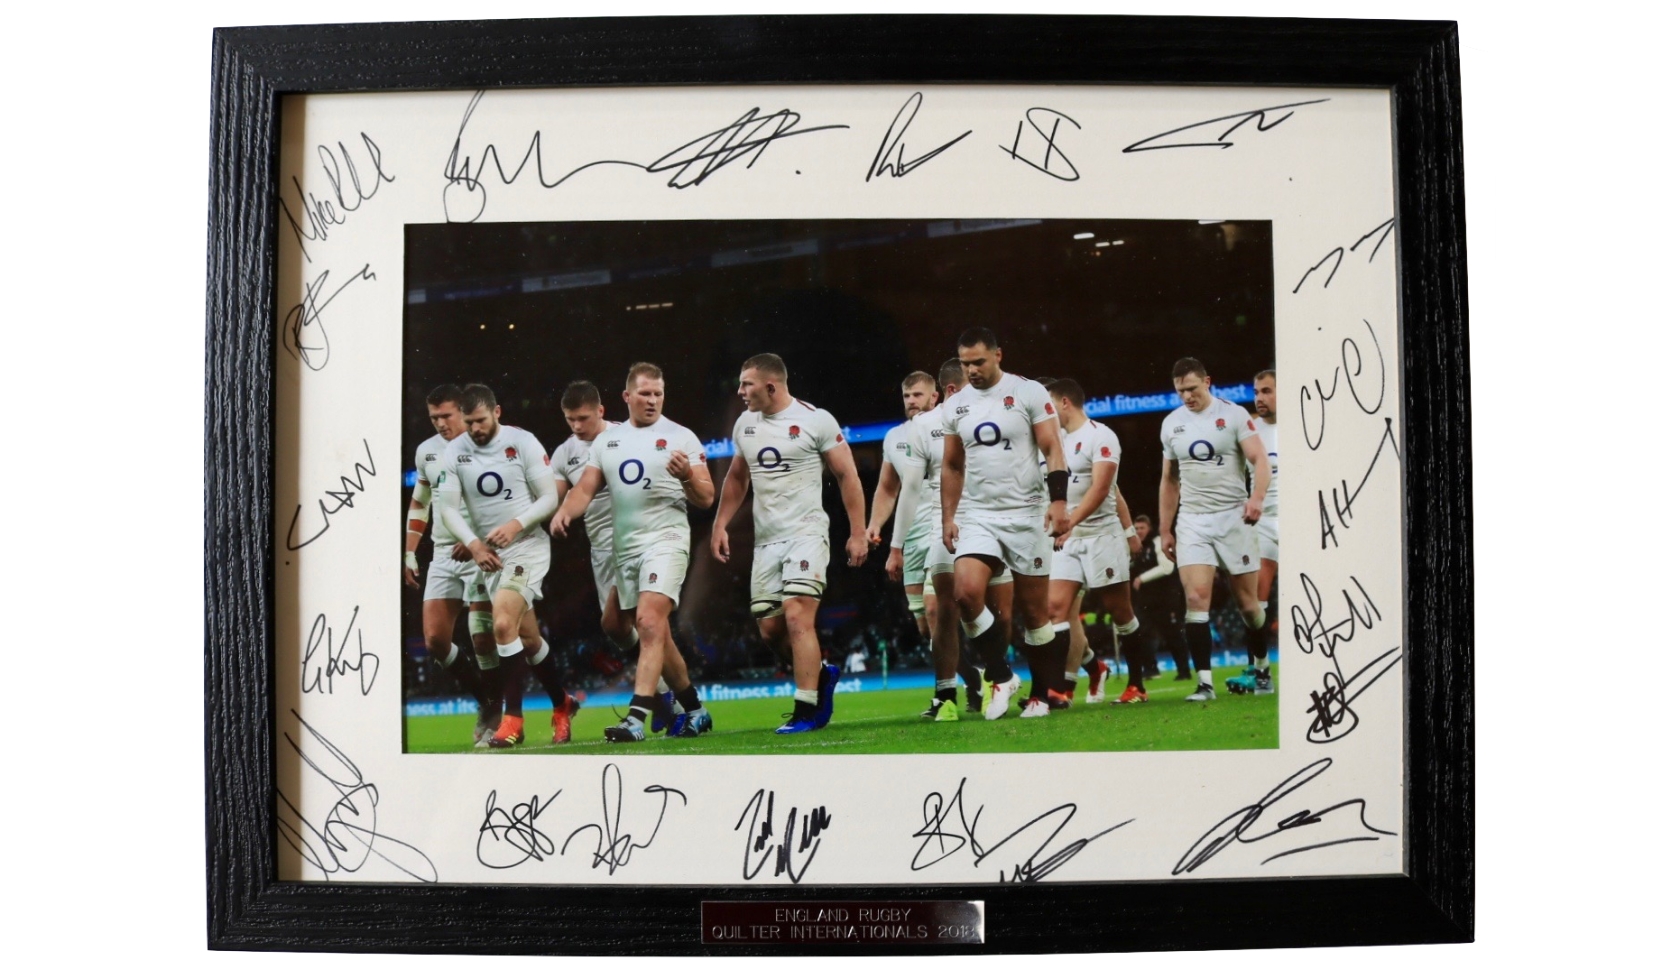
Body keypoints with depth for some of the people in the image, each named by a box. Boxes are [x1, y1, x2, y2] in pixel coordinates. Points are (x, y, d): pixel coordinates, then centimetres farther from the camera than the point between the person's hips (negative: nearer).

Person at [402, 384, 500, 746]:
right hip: (443, 555, 6)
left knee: (482, 637, -11)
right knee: (435, 640, 1)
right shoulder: (426, 451, 11)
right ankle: (485, 700, 19)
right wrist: (409, 554, 18)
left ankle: (494, 714, 7)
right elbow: (419, 504, 23)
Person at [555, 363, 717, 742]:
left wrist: (688, 476, -23)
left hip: (665, 539, -5)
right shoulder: (606, 440, 12)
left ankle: (637, 718, -20)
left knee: (649, 622, -19)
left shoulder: (681, 437, -1)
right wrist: (565, 512, -10)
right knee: (656, 635, 10)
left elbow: (706, 499, -3)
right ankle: (694, 710, 24)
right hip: (624, 546, 6)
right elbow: (585, 488, 10)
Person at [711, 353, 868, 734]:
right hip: (765, 541, 6)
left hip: (806, 534, -6)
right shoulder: (745, 423, 11)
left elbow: (847, 476, -3)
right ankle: (821, 673, 29)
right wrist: (720, 524, 14)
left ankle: (806, 711, -10)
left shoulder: (816, 420, -6)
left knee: (797, 617, -16)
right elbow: (736, 478, 24)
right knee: (770, 629, 5)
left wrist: (858, 532, -7)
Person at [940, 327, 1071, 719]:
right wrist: (947, 517, 9)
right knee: (967, 592, -18)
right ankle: (1001, 676, 0)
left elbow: (1052, 450, -6)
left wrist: (1058, 500, -17)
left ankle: (1040, 694, 19)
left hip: (1026, 514, -3)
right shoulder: (955, 406, 8)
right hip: (977, 516, 3)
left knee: (1034, 611, 3)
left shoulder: (1029, 393, -4)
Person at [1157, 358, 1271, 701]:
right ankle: (1205, 682, -10)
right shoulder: (1171, 424, 9)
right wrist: (1165, 531, 14)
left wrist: (1256, 497, -30)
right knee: (1195, 599, -12)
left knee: (1247, 601, 5)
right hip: (1192, 521, 3)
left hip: (1233, 516, -3)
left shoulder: (1234, 415, -3)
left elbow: (1260, 460, -11)